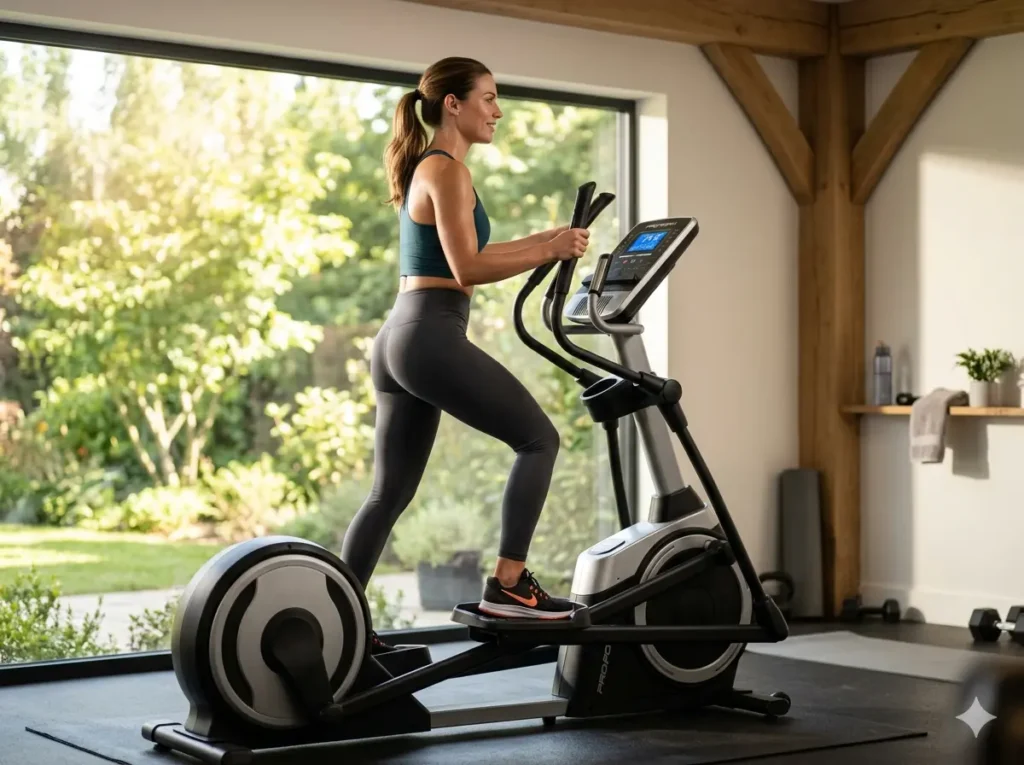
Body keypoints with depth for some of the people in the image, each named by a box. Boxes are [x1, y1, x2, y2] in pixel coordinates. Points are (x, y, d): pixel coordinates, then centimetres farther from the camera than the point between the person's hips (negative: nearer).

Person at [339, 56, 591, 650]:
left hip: (399, 342, 10)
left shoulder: (425, 168, 21)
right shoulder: (447, 169, -8)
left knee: (391, 493, 10)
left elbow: (465, 255, 26)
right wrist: (549, 252, -10)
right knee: (539, 439, -1)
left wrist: (544, 241, 19)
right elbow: (468, 269, -15)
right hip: (432, 338, -10)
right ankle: (508, 585, -3)